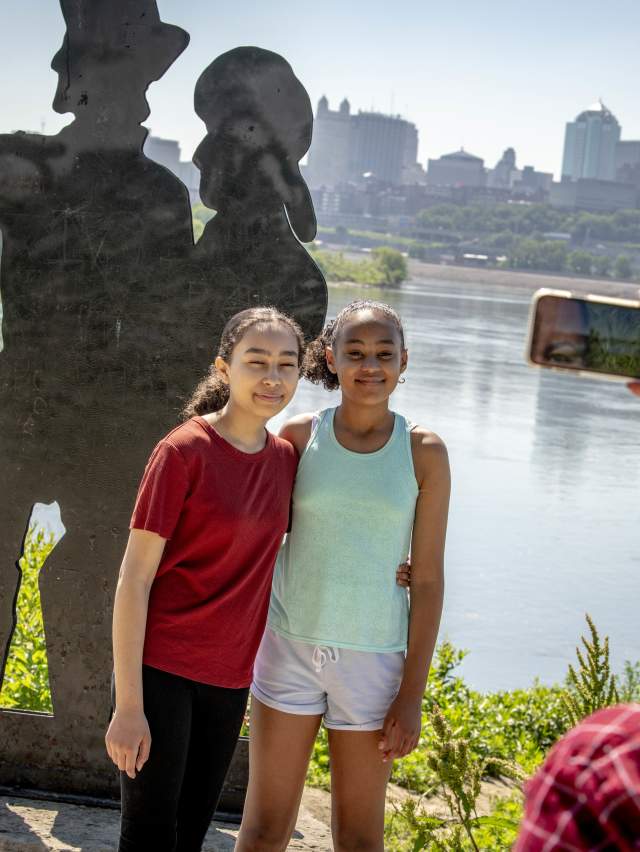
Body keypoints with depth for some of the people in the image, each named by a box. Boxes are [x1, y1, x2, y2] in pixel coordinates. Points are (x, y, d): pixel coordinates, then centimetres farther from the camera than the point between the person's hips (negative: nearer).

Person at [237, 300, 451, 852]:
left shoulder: (423, 452, -4)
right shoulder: (299, 437, -1)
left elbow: (428, 580, -2)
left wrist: (412, 695, -4)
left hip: (372, 656, -1)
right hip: (290, 643, 1)